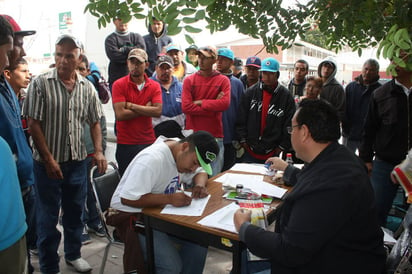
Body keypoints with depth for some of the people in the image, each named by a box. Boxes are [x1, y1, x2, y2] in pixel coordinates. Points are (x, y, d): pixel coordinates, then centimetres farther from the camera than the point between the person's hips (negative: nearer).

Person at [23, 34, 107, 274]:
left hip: (78, 161, 4)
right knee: (48, 216, 8)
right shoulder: (41, 83, -7)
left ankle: (73, 254, 38)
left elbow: (95, 121, 8)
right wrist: (48, 159, -13)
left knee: (75, 211, 17)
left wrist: (98, 151, -5)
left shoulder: (87, 87, 4)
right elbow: (33, 123, -9)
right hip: (49, 162, -3)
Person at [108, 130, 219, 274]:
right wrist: (170, 199, -33)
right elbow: (127, 199, -30)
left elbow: (200, 173, 13)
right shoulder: (152, 160, -28)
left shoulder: (184, 154, -3)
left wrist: (200, 185, -10)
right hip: (133, 215, -8)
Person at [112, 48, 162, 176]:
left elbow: (158, 111, -12)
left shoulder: (155, 86, 4)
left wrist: (131, 105, -12)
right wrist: (145, 109, -9)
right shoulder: (119, 85, -3)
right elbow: (120, 114, -15)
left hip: (149, 142, 2)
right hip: (125, 144, -2)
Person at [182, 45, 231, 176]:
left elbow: (225, 103, -12)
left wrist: (200, 102, -8)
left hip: (215, 136, 0)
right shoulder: (189, 80, 5)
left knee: (214, 177, 6)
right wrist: (213, 107, -8)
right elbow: (186, 107, -8)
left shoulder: (223, 80, 5)